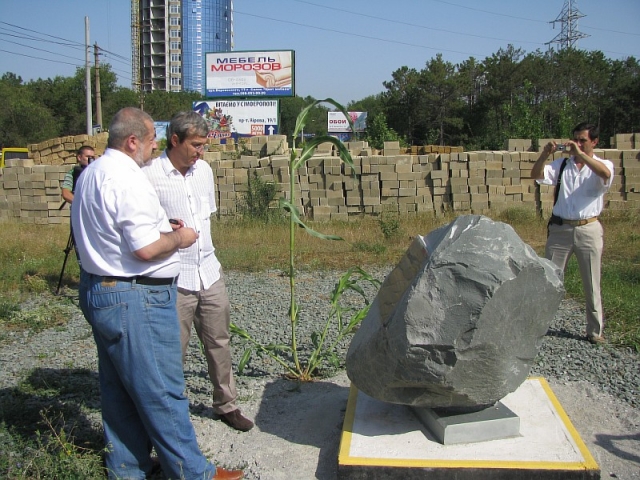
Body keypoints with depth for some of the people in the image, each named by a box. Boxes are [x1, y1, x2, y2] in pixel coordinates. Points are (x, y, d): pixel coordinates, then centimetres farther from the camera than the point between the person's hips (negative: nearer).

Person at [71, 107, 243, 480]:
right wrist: (178, 238, -7)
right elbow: (146, 249, -25)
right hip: (135, 299, -10)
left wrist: (162, 226, 13)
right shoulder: (128, 179, -20)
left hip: (97, 290, 11)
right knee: (161, 392, 0)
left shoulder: (91, 173, 12)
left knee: (119, 388, 18)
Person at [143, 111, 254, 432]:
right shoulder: (150, 175, -12)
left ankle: (226, 404, 32)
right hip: (174, 280, -6)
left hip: (209, 272, 6)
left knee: (219, 342, 15)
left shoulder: (204, 170, 8)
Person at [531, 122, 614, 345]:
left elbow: (605, 173, -23)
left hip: (589, 229, -2)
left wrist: (581, 154, -28)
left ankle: (595, 331, 18)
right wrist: (545, 153, -18)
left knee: (592, 284, 6)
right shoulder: (562, 164, 8)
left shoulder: (602, 165, 1)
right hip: (560, 228, 2)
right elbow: (536, 175, -3)